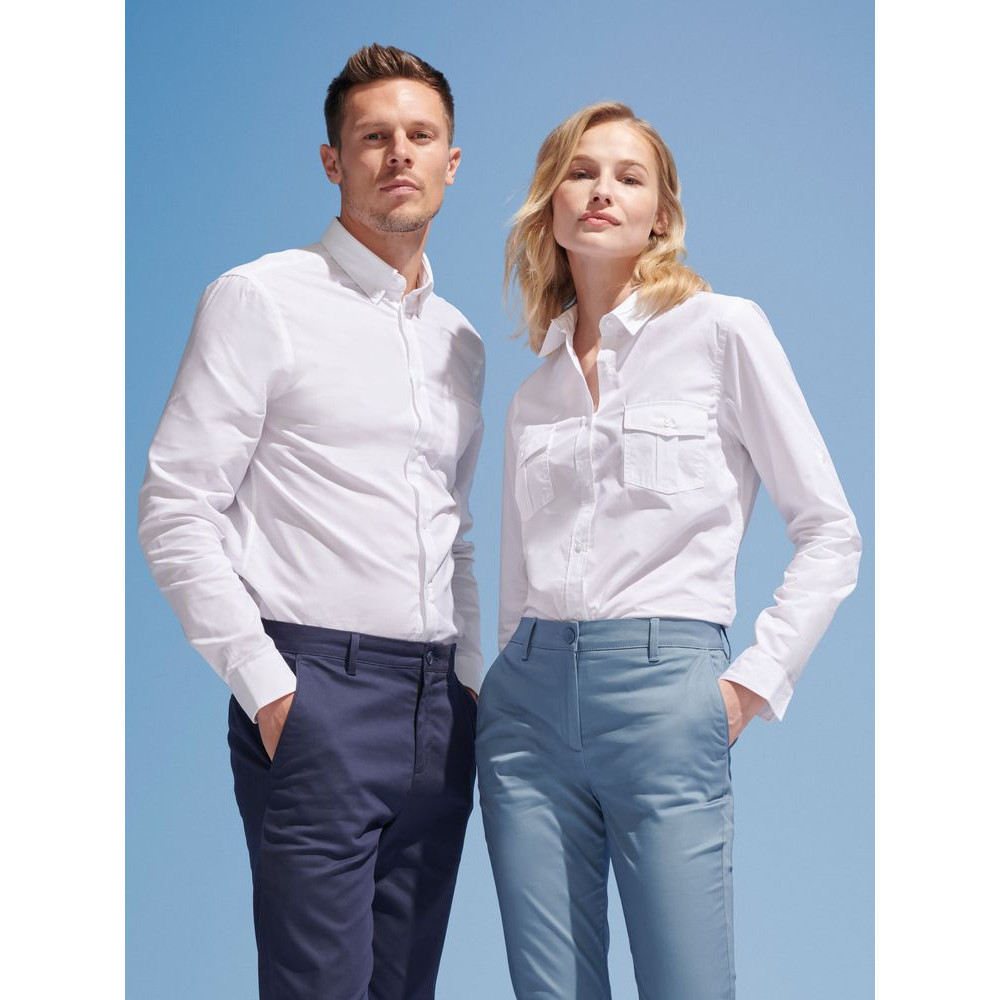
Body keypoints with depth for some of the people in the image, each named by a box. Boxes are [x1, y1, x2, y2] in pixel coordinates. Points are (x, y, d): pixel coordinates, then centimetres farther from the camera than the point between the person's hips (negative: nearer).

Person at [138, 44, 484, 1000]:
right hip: (317, 695, -6)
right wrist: (267, 686, -12)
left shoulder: (461, 339, 18)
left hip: (441, 706, 6)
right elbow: (174, 511, -7)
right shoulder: (261, 300, -1)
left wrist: (472, 678, 13)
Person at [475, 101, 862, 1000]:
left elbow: (830, 530, 0)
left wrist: (756, 681, -6)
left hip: (663, 688, -4)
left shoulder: (721, 330, 1)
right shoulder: (535, 388, 15)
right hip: (528, 697, 5)